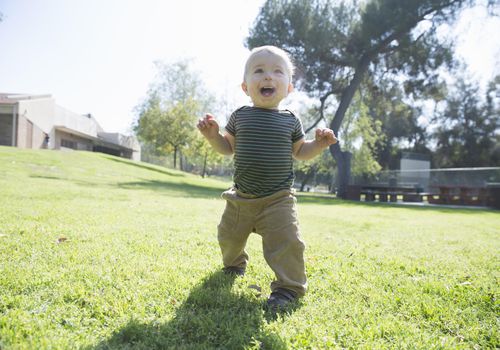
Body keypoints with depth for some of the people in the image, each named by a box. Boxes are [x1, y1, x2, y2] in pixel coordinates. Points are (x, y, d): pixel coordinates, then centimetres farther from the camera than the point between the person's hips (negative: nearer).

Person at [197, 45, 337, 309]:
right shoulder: (240, 116, 0)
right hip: (241, 198, 3)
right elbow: (228, 147, 8)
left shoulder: (290, 121, -2)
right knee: (229, 236, 19)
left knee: (286, 240, -16)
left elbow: (300, 152, 7)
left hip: (278, 198, -2)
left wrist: (318, 144, -11)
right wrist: (212, 135, -10)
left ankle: (289, 285, 2)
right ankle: (234, 263, 51)